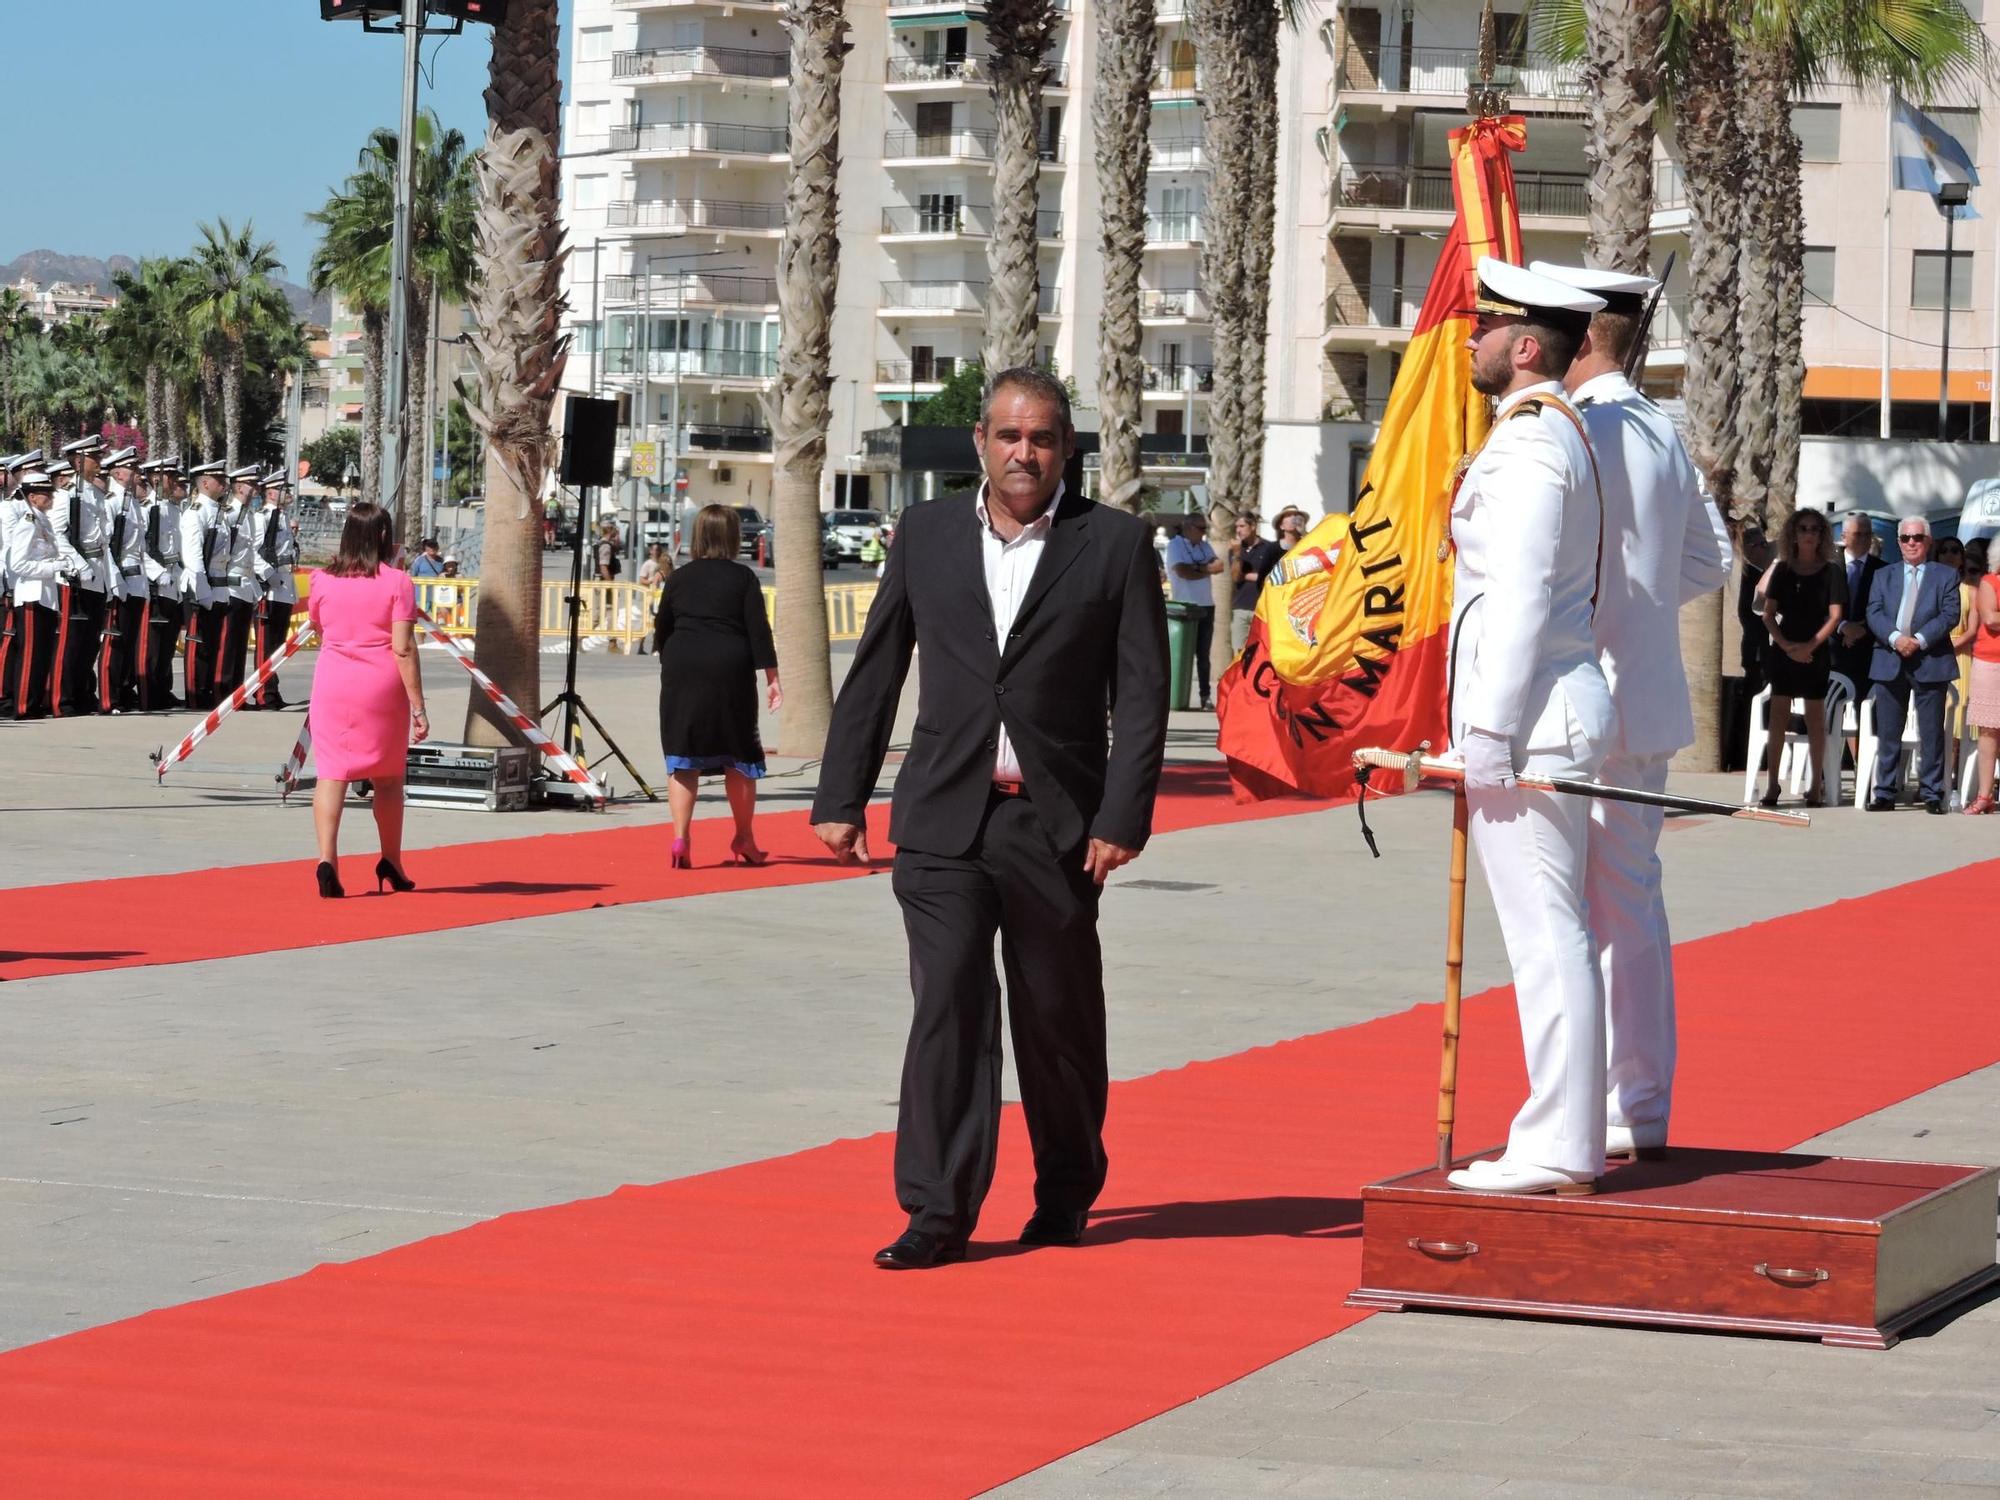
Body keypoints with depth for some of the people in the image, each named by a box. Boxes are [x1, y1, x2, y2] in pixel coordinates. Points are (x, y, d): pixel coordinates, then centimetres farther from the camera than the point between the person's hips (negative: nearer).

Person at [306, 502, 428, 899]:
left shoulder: (322, 581, 3)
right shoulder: (397, 583, -6)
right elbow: (403, 649, -11)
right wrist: (418, 706, -8)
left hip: (332, 684, 1)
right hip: (383, 688, -1)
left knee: (331, 773, -2)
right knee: (387, 776, 13)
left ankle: (327, 859, -18)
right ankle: (391, 863, 23)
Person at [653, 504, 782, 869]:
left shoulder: (679, 578, 7)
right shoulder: (743, 578, 0)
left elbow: (661, 629, 12)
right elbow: (758, 629, -5)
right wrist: (771, 678, -2)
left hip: (682, 672, 2)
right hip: (731, 673, -2)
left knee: (682, 757, 3)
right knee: (738, 756, 9)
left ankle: (680, 839, -8)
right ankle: (743, 840, 16)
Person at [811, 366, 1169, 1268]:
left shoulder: (1114, 544, 1)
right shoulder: (926, 535, 9)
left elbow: (1141, 695, -1)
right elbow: (874, 676, 12)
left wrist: (1123, 817, -9)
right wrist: (841, 798, 8)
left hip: (1056, 824, -1)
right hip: (944, 821, 1)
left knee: (1057, 1017, 9)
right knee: (949, 1005, -8)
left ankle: (1067, 1192, 27)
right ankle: (938, 1212, -6)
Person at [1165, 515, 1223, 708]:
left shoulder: (1204, 546, 17)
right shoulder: (1175, 545, -3)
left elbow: (1219, 565, 3)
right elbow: (1182, 571, -16)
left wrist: (1197, 568, -11)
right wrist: (1206, 570, -3)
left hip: (1206, 605, 6)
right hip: (1186, 606, -6)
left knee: (1203, 654, 6)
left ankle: (1205, 697, 8)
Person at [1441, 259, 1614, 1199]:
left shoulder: (1526, 445, -14)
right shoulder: (1562, 433, 19)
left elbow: (1520, 597, -20)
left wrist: (1487, 733, -20)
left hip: (1527, 721, -11)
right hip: (1563, 708, 11)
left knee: (1543, 931, -9)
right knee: (1555, 932, 12)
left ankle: (1556, 1151, -8)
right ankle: (1567, 1138, 16)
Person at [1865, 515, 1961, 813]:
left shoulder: (1946, 576, 7)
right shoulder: (1883, 576, 14)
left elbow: (1950, 614, -4)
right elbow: (1874, 614, 2)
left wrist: (1920, 639, -16)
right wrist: (1895, 638, -16)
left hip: (1930, 662, -2)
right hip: (1890, 662, 2)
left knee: (1931, 733, 0)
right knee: (1887, 733, 5)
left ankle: (1932, 794, 4)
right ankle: (1885, 793, 9)